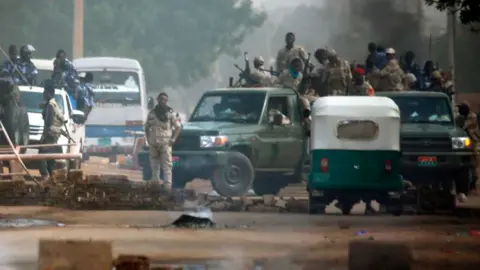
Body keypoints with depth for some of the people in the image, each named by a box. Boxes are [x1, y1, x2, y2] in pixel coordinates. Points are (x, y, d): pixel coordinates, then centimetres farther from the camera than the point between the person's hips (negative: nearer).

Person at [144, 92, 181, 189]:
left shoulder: (170, 113, 5)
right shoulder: (152, 113, 11)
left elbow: (178, 127, 5)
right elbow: (147, 127, 18)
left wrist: (173, 139, -6)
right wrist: (148, 139, 5)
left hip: (166, 142, -3)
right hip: (153, 143, 3)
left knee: (167, 165, -9)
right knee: (154, 165, 7)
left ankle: (167, 185, -14)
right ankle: (155, 181, 13)